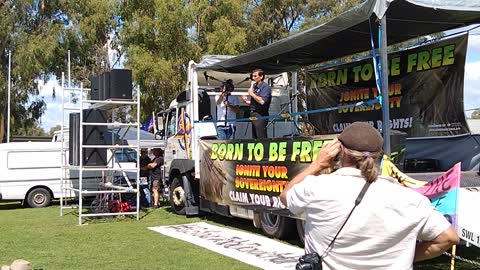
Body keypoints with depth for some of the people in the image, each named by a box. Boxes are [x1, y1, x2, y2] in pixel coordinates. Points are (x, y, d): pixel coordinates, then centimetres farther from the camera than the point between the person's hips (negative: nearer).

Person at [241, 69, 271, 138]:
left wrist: (252, 94, -13)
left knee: (261, 138, -10)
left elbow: (262, 101, -23)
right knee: (255, 138, 11)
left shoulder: (265, 87, -9)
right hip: (253, 114, 9)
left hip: (260, 115, -9)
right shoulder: (254, 87, 18)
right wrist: (246, 101, 8)